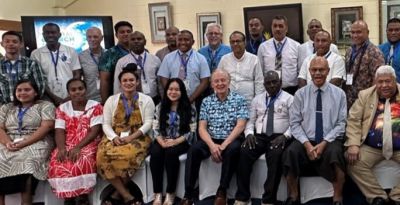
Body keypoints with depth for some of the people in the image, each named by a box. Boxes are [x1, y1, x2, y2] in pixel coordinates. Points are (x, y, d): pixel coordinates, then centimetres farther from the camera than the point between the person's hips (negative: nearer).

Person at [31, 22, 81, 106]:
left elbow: (77, 75, 5)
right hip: (49, 101, 0)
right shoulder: (36, 54, 4)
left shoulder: (71, 51, 5)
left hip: (70, 99, 1)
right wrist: (54, 97, -8)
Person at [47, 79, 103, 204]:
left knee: (82, 160, -34)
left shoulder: (95, 106, 1)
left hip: (88, 144, -3)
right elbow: (59, 132, 2)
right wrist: (61, 148, -19)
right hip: (67, 145, 3)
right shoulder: (62, 109, 11)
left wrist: (78, 147, -21)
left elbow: (95, 131, -9)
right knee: (56, 162, -27)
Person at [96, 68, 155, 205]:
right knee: (103, 156, -31)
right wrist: (114, 137, -14)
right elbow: (106, 124, 6)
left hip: (137, 138, -2)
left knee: (127, 156, -37)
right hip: (115, 138, 2)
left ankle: (117, 194, -12)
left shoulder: (146, 100, 6)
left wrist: (131, 137, -15)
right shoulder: (111, 100, 12)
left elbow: (148, 123, -1)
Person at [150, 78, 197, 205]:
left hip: (181, 142, -2)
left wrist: (175, 142, -18)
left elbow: (192, 132, -6)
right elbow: (155, 129, 3)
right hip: (163, 141, 3)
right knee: (155, 153, -30)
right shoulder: (160, 107, 9)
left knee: (170, 152, -34)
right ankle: (158, 194, -26)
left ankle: (170, 193, -24)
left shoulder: (189, 108, -1)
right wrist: (162, 142, -16)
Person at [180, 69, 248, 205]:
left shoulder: (239, 100, 2)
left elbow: (240, 126, -8)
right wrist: (212, 145, -17)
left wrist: (224, 145, -19)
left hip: (231, 140, -2)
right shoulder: (206, 101, 9)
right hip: (211, 140, 2)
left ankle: (222, 191, -20)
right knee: (194, 150, -26)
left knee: (232, 150, -35)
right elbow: (202, 128, 2)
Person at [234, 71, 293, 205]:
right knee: (244, 152, -28)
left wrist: (285, 136, -18)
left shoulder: (289, 99, 8)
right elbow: (250, 121, 17)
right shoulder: (257, 99, 20)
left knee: (276, 155, -36)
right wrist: (249, 133, -5)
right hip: (259, 136, 3)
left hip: (279, 137, -3)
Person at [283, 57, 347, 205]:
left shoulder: (339, 93, 5)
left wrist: (324, 142, -13)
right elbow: (294, 123, 2)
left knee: (334, 152, -35)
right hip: (305, 140, 1)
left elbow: (341, 124, 1)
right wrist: (307, 143, -12)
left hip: (330, 141, -1)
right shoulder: (300, 94, 6)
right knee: (291, 153, -30)